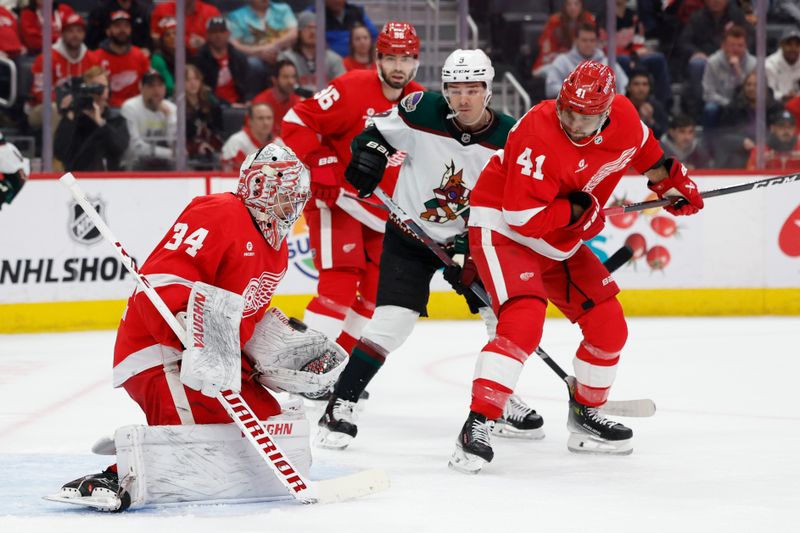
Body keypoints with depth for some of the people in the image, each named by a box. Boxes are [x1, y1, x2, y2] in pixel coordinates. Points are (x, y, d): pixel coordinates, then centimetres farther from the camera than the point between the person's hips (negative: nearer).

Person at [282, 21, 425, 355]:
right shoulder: (352, 89, -18)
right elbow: (297, 122, -17)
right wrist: (318, 167, -24)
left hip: (380, 211, 7)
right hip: (337, 200, -7)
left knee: (377, 290, 7)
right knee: (340, 281, -18)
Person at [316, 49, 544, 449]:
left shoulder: (508, 138, -12)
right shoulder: (422, 111, -17)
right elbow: (379, 129, 1)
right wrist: (369, 150, -20)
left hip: (469, 239, 3)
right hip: (410, 236, -3)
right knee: (392, 321, -16)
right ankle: (340, 407, -7)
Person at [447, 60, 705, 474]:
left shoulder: (622, 116, -9)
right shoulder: (538, 135, -32)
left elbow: (644, 150, 18)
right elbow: (523, 218, -32)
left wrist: (672, 182, 18)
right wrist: (579, 209, -24)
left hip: (560, 243, 8)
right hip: (502, 229, -8)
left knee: (608, 327, 9)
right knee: (524, 321, -29)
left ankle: (584, 417, 30)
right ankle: (477, 426, -30)